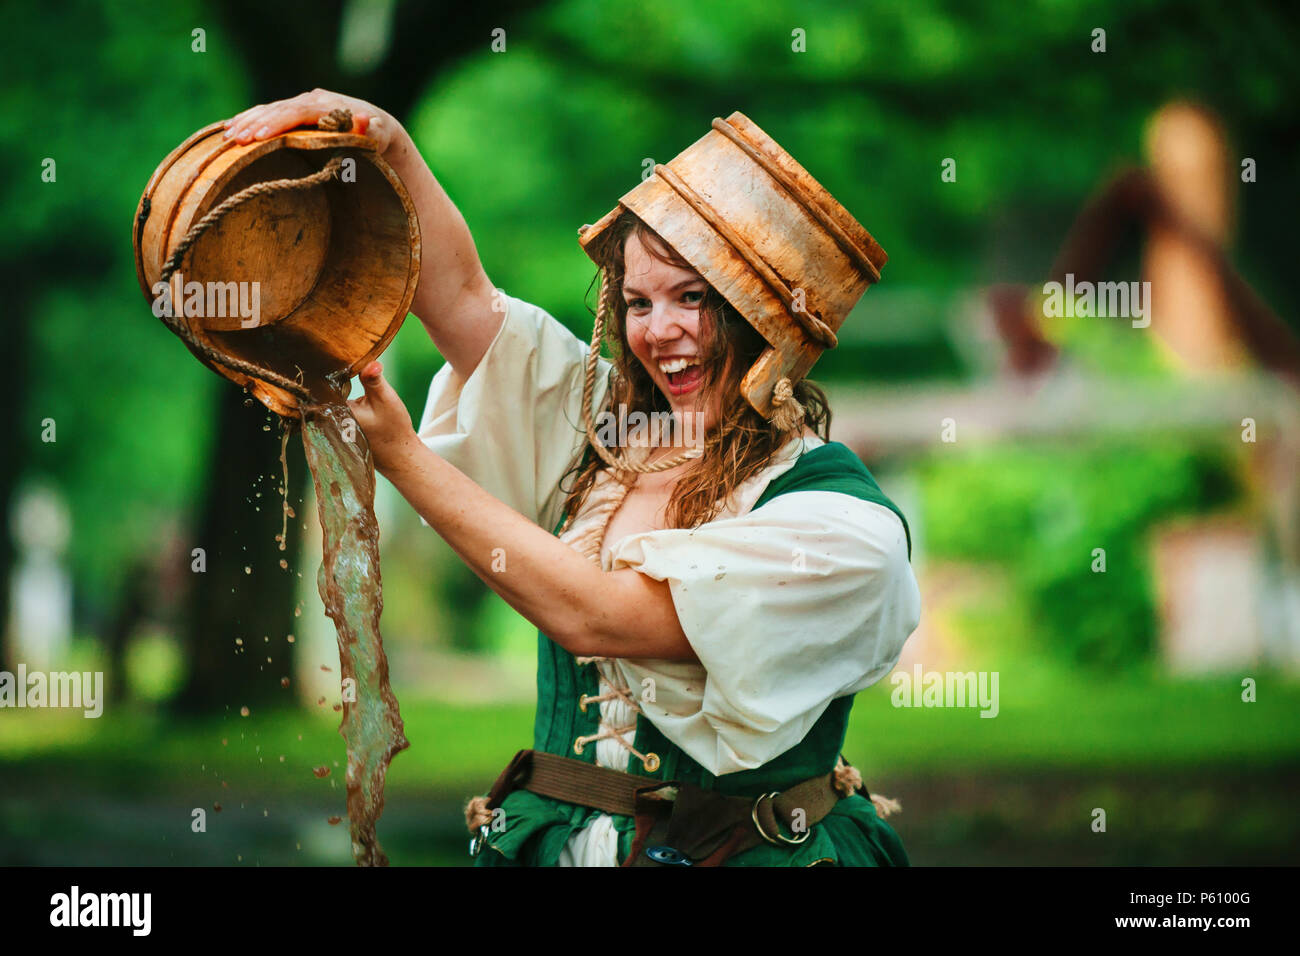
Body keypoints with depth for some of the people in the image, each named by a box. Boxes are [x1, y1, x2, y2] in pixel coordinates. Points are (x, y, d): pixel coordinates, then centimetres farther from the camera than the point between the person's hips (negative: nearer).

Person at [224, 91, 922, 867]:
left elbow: (592, 614, -16)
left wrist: (401, 455, -11)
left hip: (748, 855, -4)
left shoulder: (845, 525, -11)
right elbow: (462, 292, 14)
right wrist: (385, 141, -2)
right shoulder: (602, 425, 10)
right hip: (557, 843, 4)